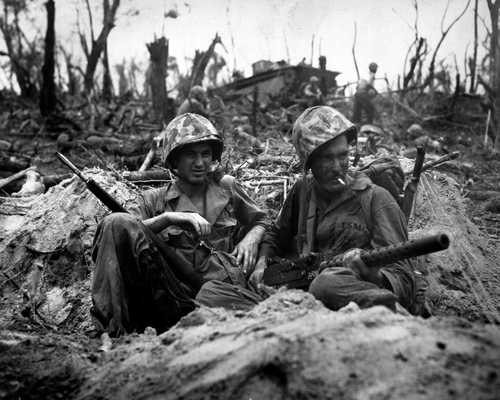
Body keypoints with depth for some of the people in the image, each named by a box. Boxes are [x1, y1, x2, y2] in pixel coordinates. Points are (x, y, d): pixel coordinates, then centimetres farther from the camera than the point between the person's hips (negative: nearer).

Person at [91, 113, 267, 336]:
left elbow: (259, 221, 30)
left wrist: (250, 240, 7)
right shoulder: (155, 200, 16)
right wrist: (167, 218, -14)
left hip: (220, 283, -1)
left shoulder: (226, 188, 20)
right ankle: (112, 324, -24)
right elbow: (121, 233, -1)